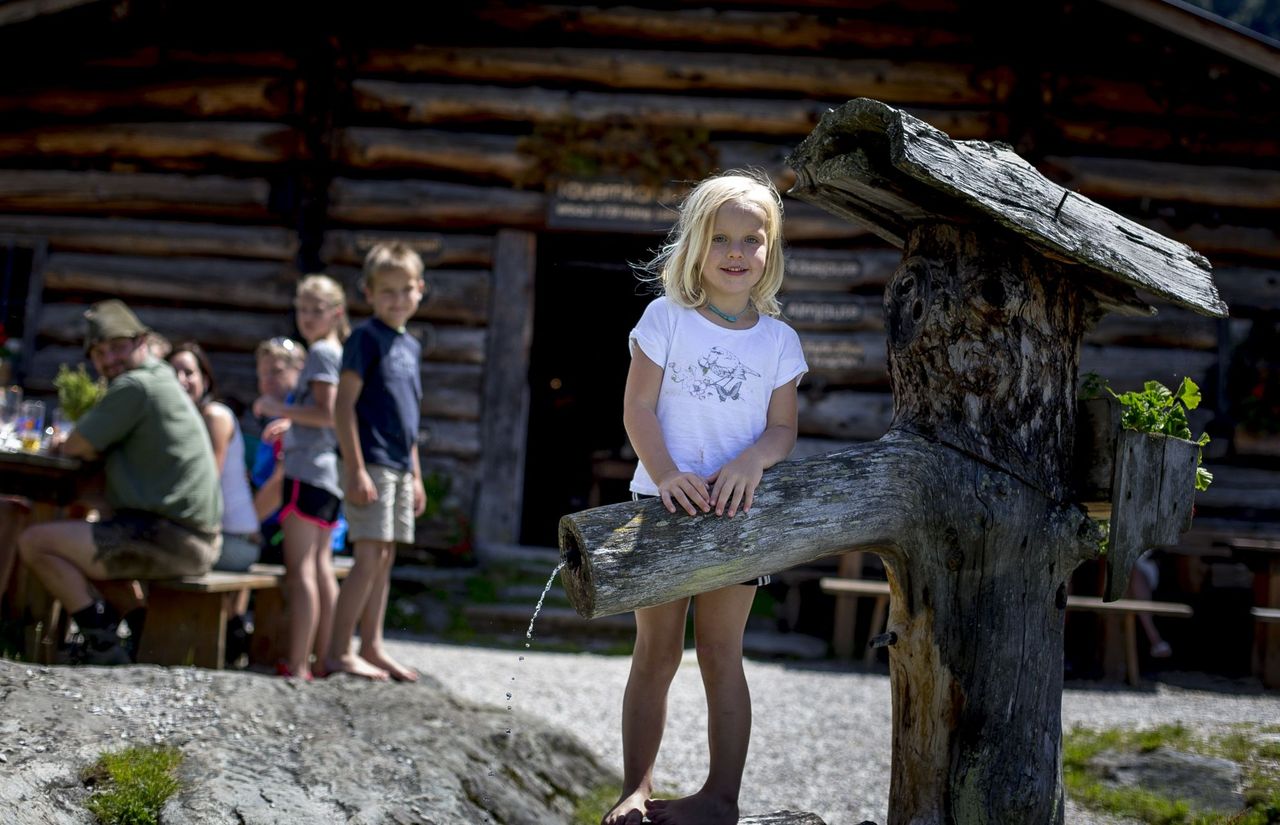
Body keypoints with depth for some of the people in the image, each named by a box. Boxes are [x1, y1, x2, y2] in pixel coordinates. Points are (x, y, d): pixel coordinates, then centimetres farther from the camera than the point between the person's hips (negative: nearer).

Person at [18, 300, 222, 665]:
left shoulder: (134, 386, -12)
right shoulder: (163, 380, 19)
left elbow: (74, 447, -7)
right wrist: (95, 446, 4)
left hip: (170, 537, -10)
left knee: (35, 542, -10)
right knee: (87, 545, 34)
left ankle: (104, 649, -9)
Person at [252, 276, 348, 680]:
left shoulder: (321, 352, -10)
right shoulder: (338, 352, 19)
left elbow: (328, 413, -19)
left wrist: (280, 408, -13)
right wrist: (291, 423, 25)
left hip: (307, 469, -10)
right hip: (328, 473, 10)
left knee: (300, 569, -12)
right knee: (320, 567, 12)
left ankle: (297, 663, -16)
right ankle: (323, 657, 14)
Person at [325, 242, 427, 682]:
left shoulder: (411, 346, 16)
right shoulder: (367, 337, -8)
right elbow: (344, 406, -13)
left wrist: (416, 475, 20)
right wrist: (356, 470, -18)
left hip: (399, 467, 8)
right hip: (371, 463, -8)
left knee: (385, 560, 10)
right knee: (370, 557, -11)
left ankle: (372, 647, 16)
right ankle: (339, 651, -7)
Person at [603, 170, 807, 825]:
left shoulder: (778, 340, 5)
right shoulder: (666, 318, 0)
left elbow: (783, 428, 4)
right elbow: (637, 407, -5)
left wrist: (752, 459, -18)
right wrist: (666, 474, -20)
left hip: (735, 507, 1)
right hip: (665, 501, -1)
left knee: (720, 652, 2)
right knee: (655, 649, 4)